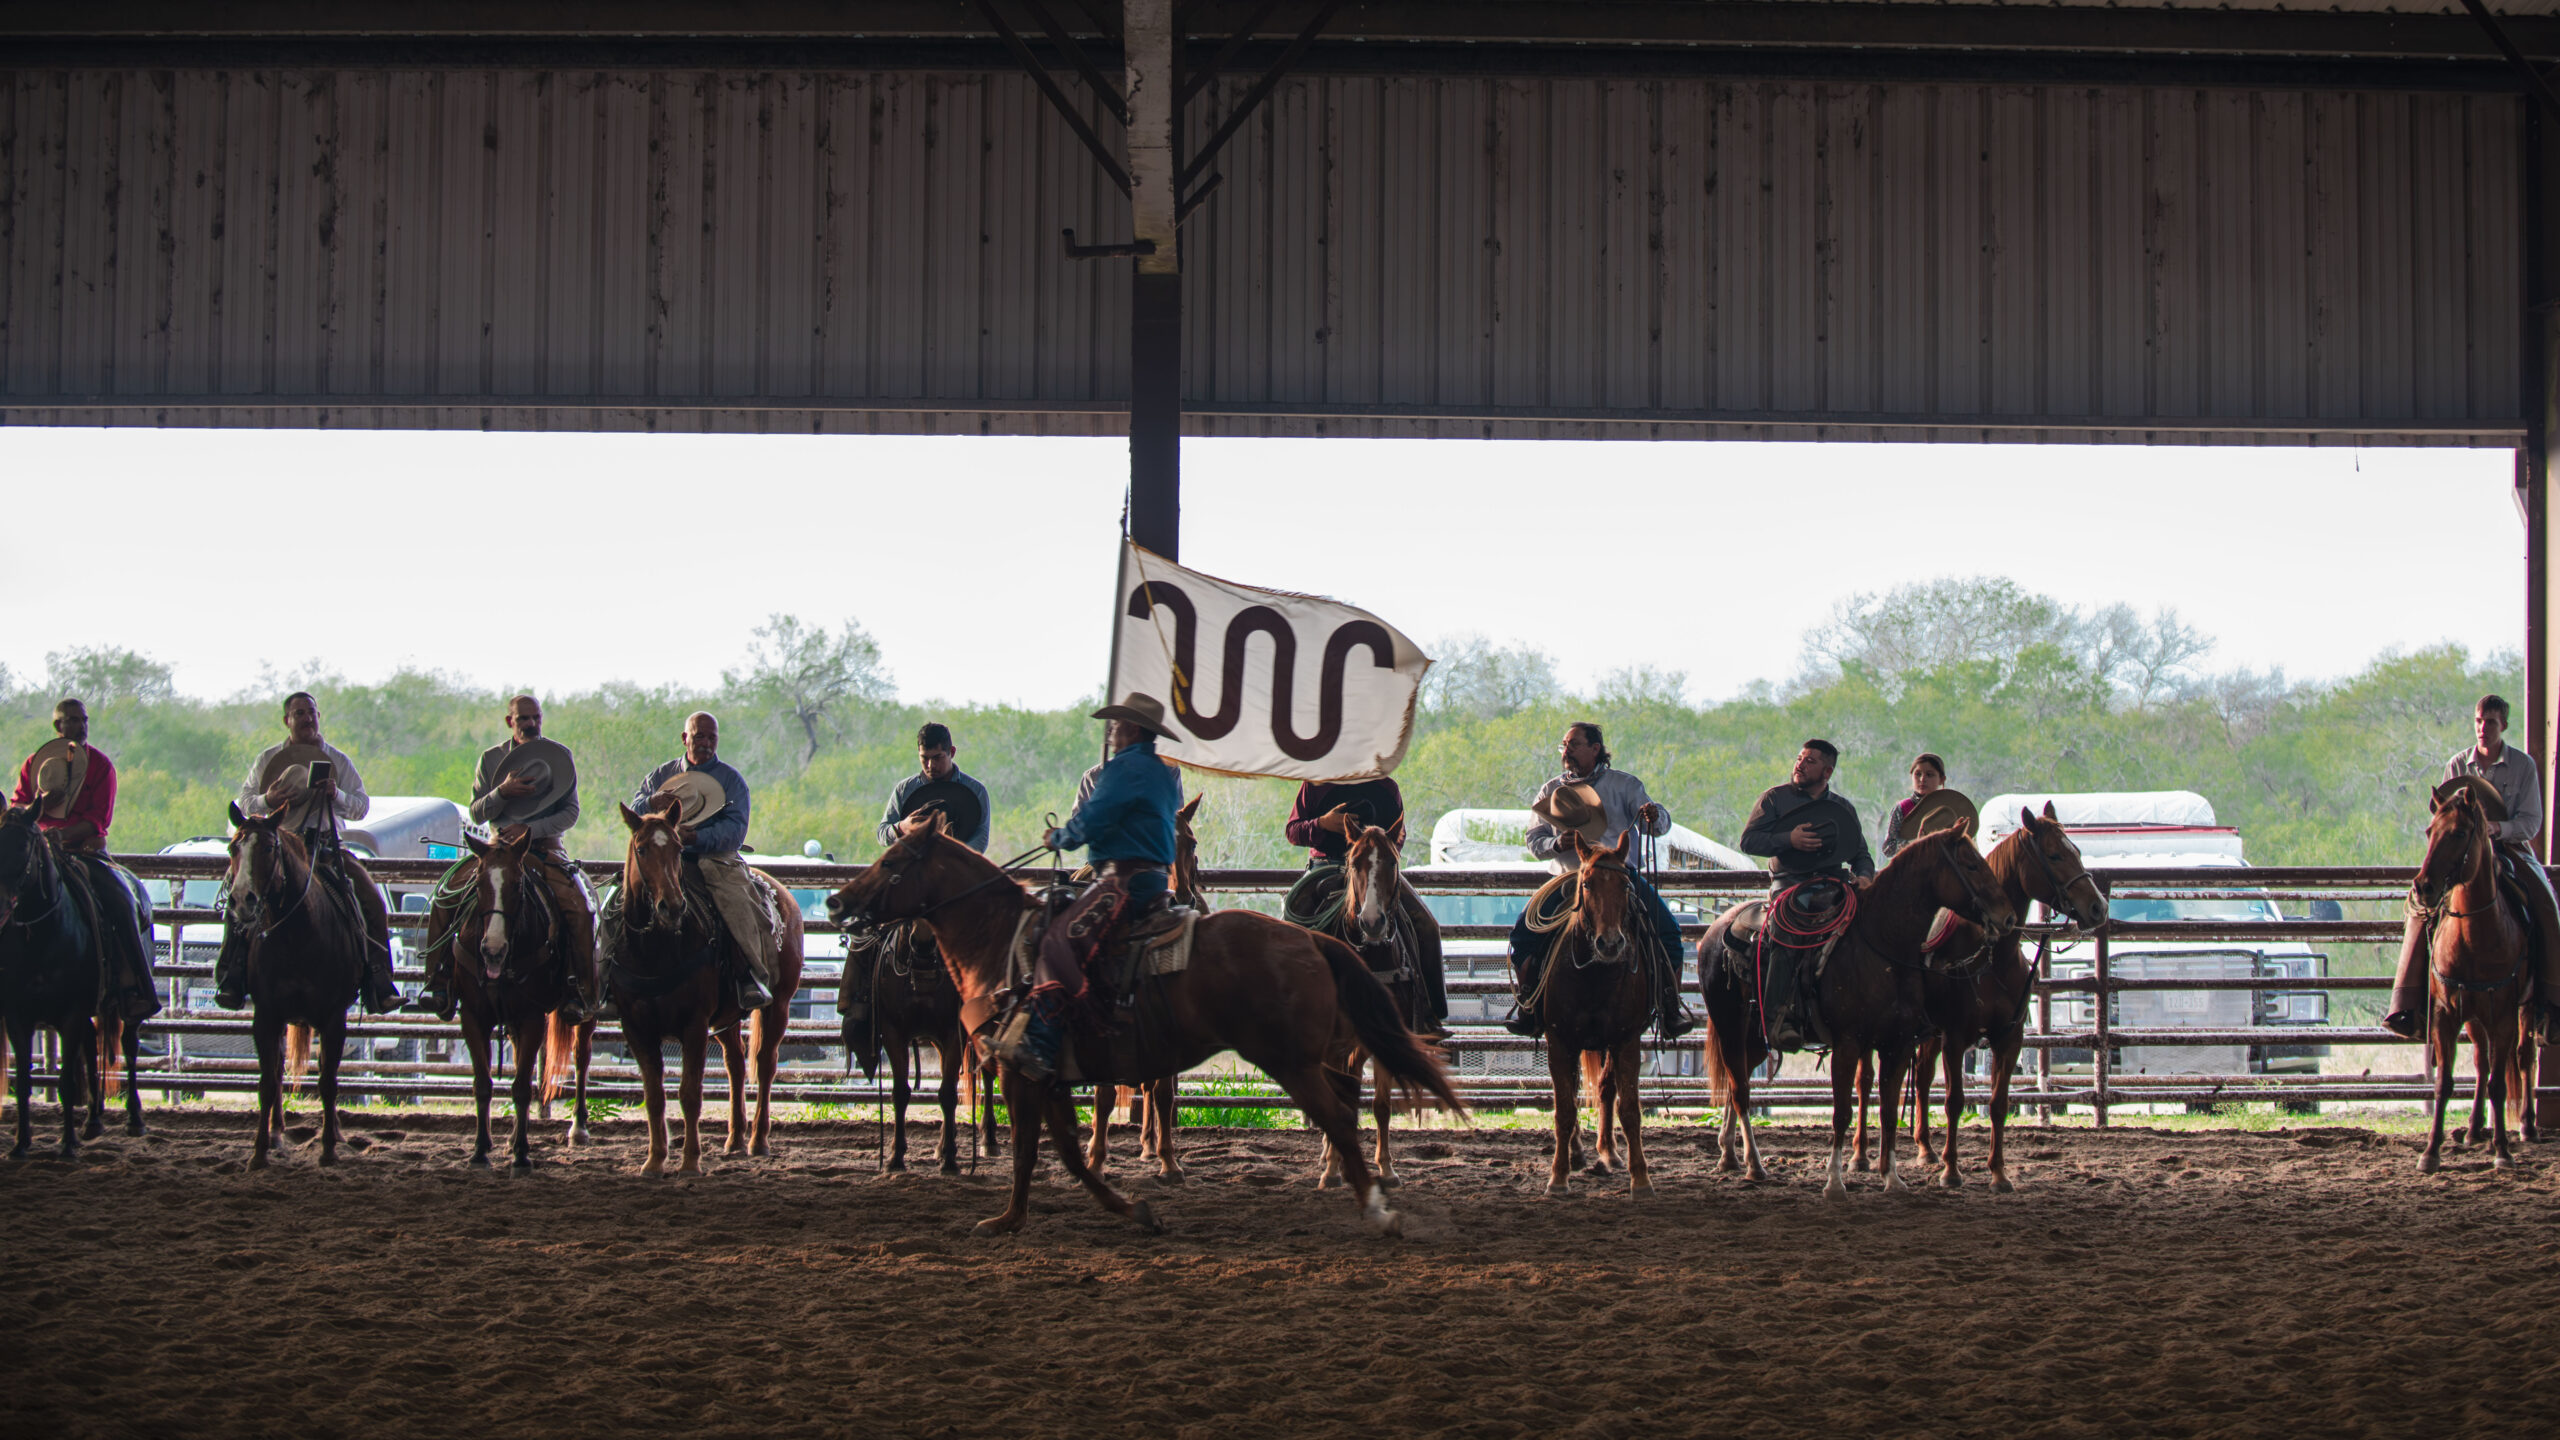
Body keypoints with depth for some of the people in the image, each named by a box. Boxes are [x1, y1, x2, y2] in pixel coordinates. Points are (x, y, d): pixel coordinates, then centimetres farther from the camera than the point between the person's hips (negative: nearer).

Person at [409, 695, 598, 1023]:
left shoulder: (560, 756, 4)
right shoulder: (490, 759, 8)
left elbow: (570, 812, -1)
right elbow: (477, 812, 4)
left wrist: (530, 829, -16)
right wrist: (503, 792, -16)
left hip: (545, 847, -2)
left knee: (579, 909, -27)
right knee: (445, 898, -17)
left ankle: (582, 994, -16)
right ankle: (439, 986, -11)